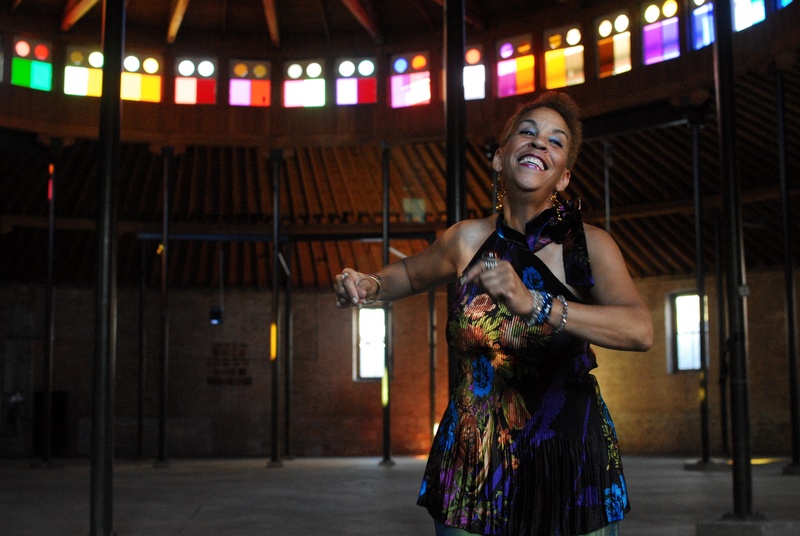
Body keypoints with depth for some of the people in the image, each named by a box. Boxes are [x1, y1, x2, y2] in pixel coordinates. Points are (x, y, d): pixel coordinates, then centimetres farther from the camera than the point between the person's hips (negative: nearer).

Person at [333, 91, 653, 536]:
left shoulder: (589, 245, -10)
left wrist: (534, 304, -38)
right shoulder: (468, 239, -2)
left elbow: (641, 330, -27)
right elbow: (410, 274, 19)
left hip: (569, 460, -2)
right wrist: (369, 286, -2)